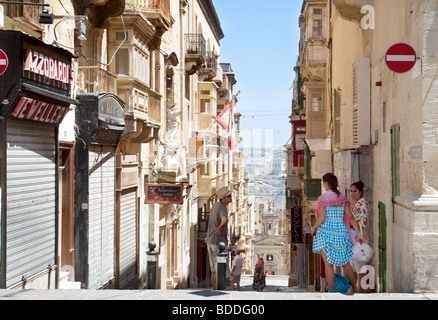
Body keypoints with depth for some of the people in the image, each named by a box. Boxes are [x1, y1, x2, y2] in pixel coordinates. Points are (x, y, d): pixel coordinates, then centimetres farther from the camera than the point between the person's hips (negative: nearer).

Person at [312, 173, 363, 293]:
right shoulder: (343, 198, 5)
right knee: (345, 263, 15)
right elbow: (350, 217, -1)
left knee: (328, 264, 1)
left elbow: (321, 219, -12)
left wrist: (313, 228, 5)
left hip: (325, 232, -4)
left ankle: (331, 292, -1)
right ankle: (355, 290, 19)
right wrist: (358, 233, 0)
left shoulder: (322, 198, -7)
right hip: (340, 232, 4)